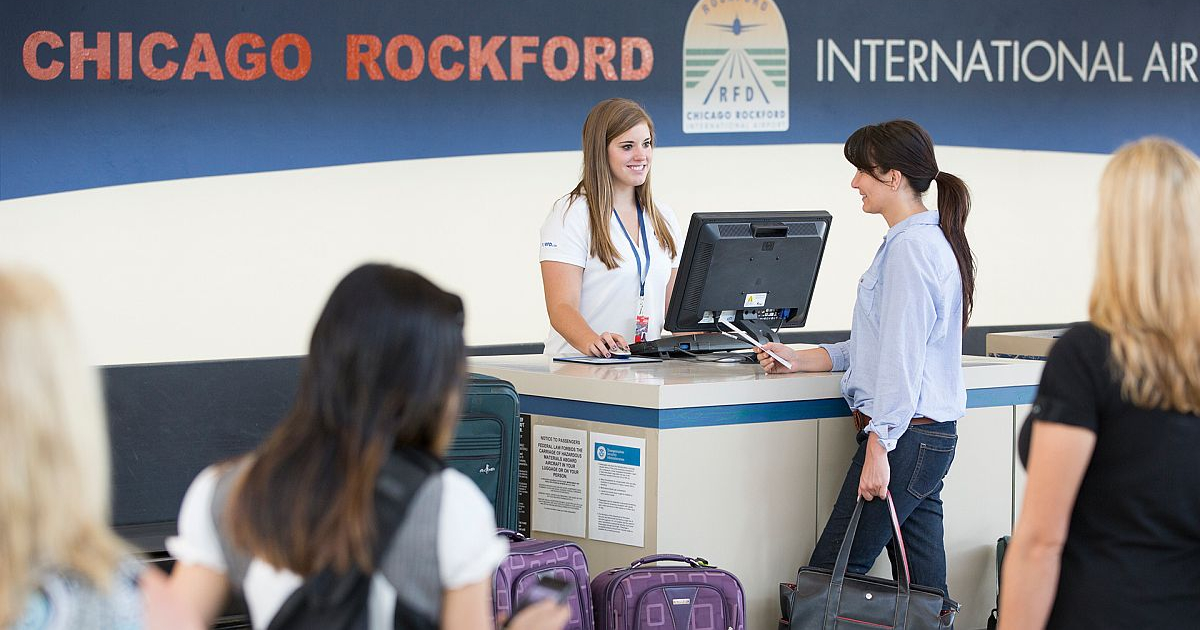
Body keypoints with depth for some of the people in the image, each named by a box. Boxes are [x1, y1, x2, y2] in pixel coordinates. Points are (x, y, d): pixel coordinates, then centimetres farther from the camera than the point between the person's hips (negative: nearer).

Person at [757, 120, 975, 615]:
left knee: (827, 580, -8)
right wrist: (797, 361, 17)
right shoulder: (930, 241, 19)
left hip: (903, 435, -11)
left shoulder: (910, 247, -14)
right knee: (926, 588, 8)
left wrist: (878, 447, -21)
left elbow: (901, 356, -19)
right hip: (931, 435, 11)